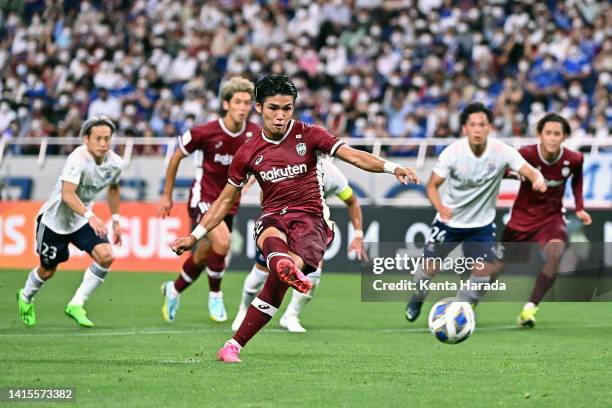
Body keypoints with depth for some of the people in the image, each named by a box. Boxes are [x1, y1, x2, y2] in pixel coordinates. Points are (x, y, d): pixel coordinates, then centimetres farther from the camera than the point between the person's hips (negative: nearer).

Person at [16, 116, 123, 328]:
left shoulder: (115, 163, -10)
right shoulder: (78, 159, -31)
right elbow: (67, 194, -42)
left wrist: (115, 220, 13)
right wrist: (90, 216, -54)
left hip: (82, 220, 5)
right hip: (55, 219, -5)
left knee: (105, 256, -18)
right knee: (47, 271, 11)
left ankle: (76, 305, -5)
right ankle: (26, 298, 46)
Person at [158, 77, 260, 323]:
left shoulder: (254, 134, -8)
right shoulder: (205, 132, -17)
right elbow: (176, 157, -2)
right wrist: (167, 196, 3)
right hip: (203, 198, -5)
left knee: (203, 256, 15)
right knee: (222, 242, -28)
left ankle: (173, 290, 43)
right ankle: (215, 296, -6)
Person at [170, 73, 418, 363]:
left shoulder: (308, 135, 2)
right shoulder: (248, 152, 9)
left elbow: (353, 156, -7)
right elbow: (225, 200, 20)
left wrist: (392, 168, -24)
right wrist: (195, 236, 17)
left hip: (310, 219, -1)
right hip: (272, 217, 1)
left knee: (278, 278, -29)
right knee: (272, 240, -40)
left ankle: (233, 346, -28)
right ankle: (288, 269, -76)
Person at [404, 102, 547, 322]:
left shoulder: (501, 151, -19)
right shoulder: (452, 152, -19)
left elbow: (529, 171, -27)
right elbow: (432, 185, -12)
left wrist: (538, 179, -52)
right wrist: (440, 207, -32)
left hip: (482, 224, 1)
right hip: (448, 220, 0)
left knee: (483, 272, -11)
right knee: (430, 269, 5)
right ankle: (418, 297, 40)